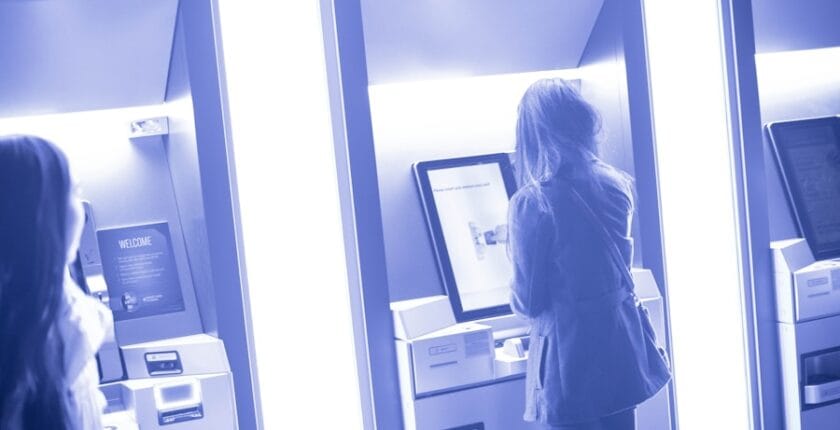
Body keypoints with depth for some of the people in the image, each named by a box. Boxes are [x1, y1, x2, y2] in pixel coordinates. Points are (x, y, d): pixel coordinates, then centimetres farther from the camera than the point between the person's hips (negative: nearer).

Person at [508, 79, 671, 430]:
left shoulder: (532, 203, -18)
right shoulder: (615, 184, 2)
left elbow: (528, 302, -12)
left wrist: (520, 297, 11)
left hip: (572, 359, -6)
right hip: (622, 343, 6)